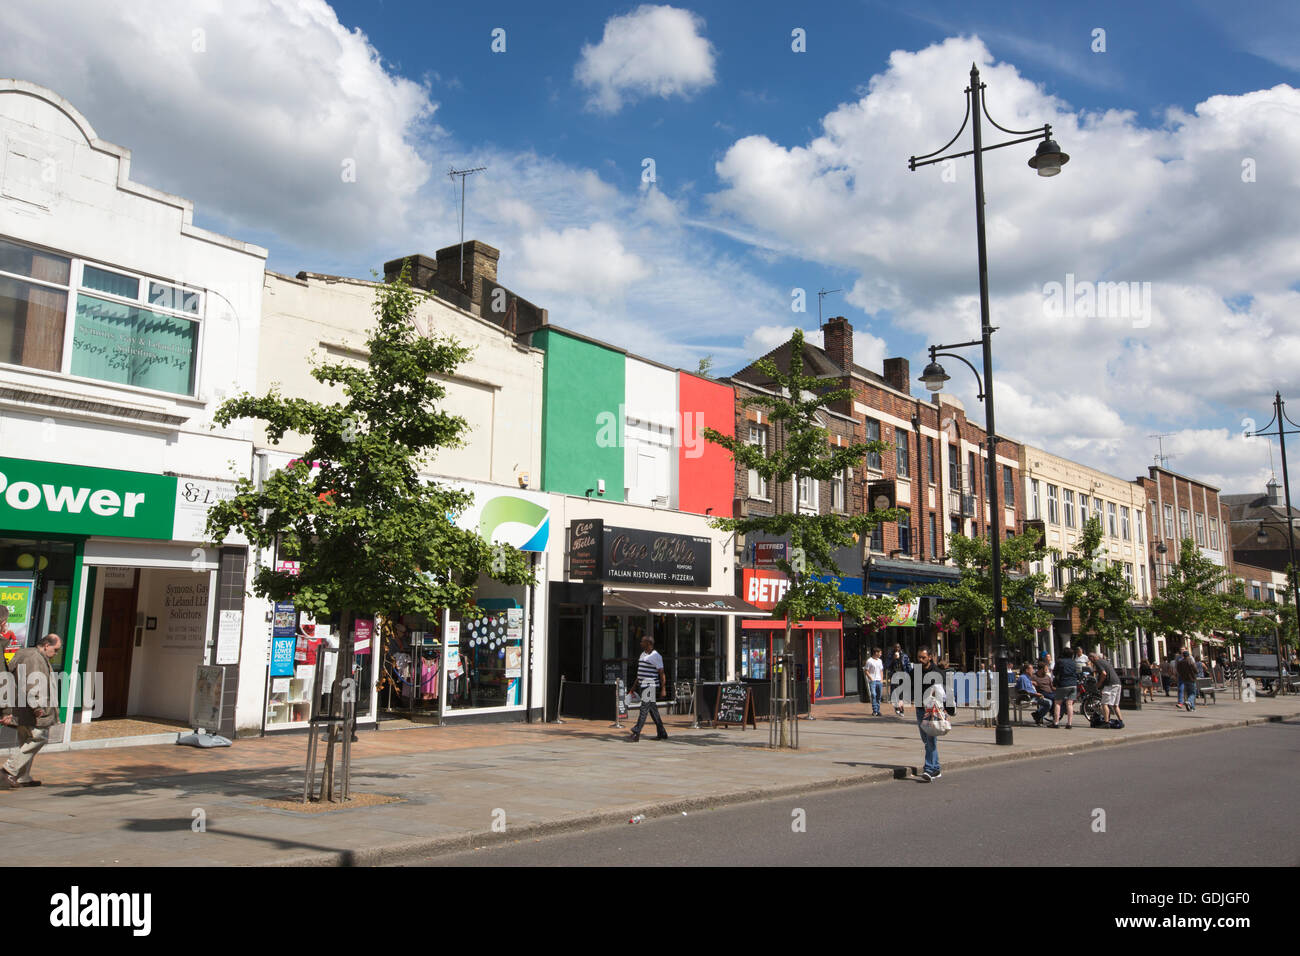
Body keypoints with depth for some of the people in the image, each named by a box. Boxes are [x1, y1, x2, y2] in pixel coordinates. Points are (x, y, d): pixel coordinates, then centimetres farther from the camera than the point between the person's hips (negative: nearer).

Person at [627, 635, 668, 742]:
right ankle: (662, 734, 17)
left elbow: (662, 673, -9)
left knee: (644, 709, -10)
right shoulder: (642, 654, 16)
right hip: (643, 685, 9)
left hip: (650, 686, -9)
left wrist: (663, 689, -13)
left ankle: (636, 733, -12)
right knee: (653, 710, 10)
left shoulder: (655, 656, -9)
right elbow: (639, 673, 22)